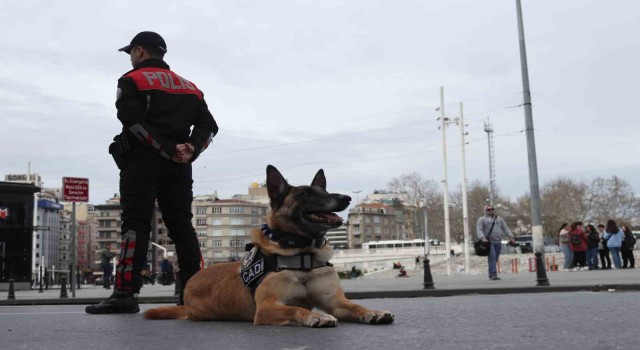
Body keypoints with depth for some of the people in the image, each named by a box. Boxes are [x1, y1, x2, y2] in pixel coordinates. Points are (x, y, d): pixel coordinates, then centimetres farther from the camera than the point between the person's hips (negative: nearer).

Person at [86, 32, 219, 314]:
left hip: (143, 161, -5)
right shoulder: (189, 87, 22)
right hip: (178, 167, 5)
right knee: (181, 226, 8)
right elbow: (208, 125, 10)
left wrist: (168, 150, -15)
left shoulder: (132, 81, 4)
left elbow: (133, 121, -13)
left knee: (136, 224, -9)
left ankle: (126, 292, -15)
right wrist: (191, 151, -5)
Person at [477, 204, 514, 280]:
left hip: (498, 242, 4)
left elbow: (506, 229, 14)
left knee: (495, 258, 4)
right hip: (488, 242, -4)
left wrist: (511, 237, 0)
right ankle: (493, 274, -23)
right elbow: (479, 230, -7)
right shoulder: (482, 219, 4)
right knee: (492, 256, -18)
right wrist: (483, 238, -24)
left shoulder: (499, 219, 17)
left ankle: (491, 274, 17)